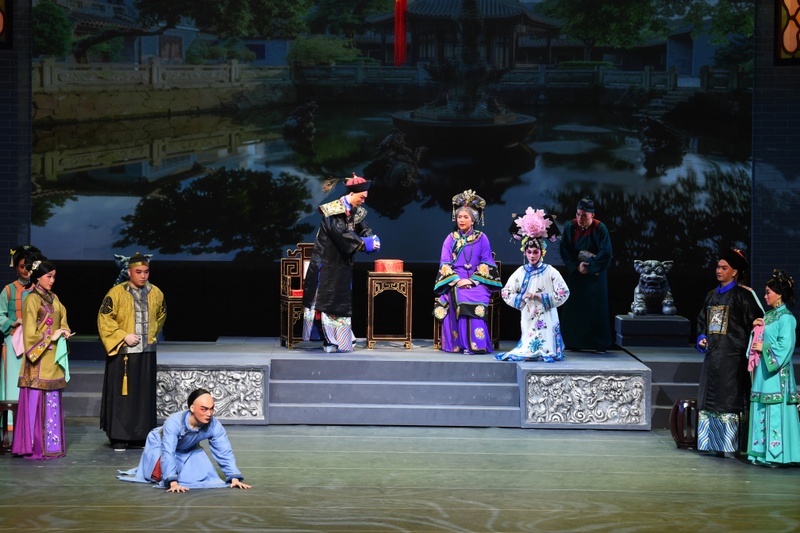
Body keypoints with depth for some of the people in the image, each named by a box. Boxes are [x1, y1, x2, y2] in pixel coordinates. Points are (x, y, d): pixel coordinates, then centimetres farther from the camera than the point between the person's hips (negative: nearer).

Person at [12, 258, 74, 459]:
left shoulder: (53, 298, 15)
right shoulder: (33, 299, -8)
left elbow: (62, 321, 20)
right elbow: (30, 332, -12)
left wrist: (64, 331, 0)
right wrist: (51, 337, -14)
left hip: (54, 357, 8)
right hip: (39, 358, -8)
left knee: (52, 401, 8)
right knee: (37, 400, -7)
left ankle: (51, 444, 12)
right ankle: (36, 446, -5)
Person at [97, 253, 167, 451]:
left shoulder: (156, 293, 6)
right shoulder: (117, 293, -8)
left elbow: (161, 316, 24)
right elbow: (104, 319, -8)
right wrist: (124, 336, -13)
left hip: (147, 352, 5)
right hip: (123, 352, -4)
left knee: (145, 395, 8)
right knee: (121, 394, -2)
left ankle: (142, 435, 17)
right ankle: (119, 437, 4)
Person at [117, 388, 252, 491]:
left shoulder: (214, 426, -33)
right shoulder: (174, 422, -44)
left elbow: (225, 453, -28)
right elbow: (168, 453, -48)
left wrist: (234, 478, -38)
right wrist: (173, 483, -56)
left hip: (188, 450, 4)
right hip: (160, 444, -4)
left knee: (200, 474, -11)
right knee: (159, 476, -17)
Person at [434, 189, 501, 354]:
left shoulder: (481, 238, 8)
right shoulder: (451, 239, 11)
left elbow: (486, 264, 2)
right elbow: (445, 263, 5)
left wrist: (472, 280, -12)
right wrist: (456, 280, -11)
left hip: (476, 282, -1)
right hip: (454, 282, 1)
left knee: (473, 301, -32)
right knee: (455, 297, -30)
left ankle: (473, 344, -31)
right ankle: (457, 344, -26)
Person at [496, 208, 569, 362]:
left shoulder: (550, 272, -2)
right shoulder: (521, 272, 5)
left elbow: (563, 293, -8)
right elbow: (506, 293, 7)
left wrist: (541, 296, -14)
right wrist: (522, 297, -11)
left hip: (546, 318, -2)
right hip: (528, 317, 2)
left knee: (545, 349, -7)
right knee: (529, 347, -1)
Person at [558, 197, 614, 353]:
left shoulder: (600, 229, -10)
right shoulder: (570, 227, -2)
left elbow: (606, 253, -13)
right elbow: (564, 250, -3)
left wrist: (589, 266, -16)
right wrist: (576, 266, -14)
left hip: (595, 274, -3)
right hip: (575, 274, 3)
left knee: (596, 308, -2)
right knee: (572, 308, 2)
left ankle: (600, 344, 4)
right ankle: (572, 342, 10)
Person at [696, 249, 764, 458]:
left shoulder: (743, 295, -4)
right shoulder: (712, 296, 16)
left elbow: (756, 321, -8)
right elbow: (702, 320, 25)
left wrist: (747, 344, -15)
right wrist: (702, 338, 9)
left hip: (731, 355, -7)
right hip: (712, 353, 7)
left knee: (728, 400, -7)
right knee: (708, 400, 6)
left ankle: (729, 446, -4)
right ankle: (711, 443, 12)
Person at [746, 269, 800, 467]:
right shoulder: (768, 316, 16)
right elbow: (759, 339, 19)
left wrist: (764, 348, -13)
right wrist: (755, 328, 2)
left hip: (777, 373, -9)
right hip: (763, 371, 9)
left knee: (776, 413, -9)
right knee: (761, 410, 8)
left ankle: (777, 455, -6)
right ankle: (762, 453, 13)